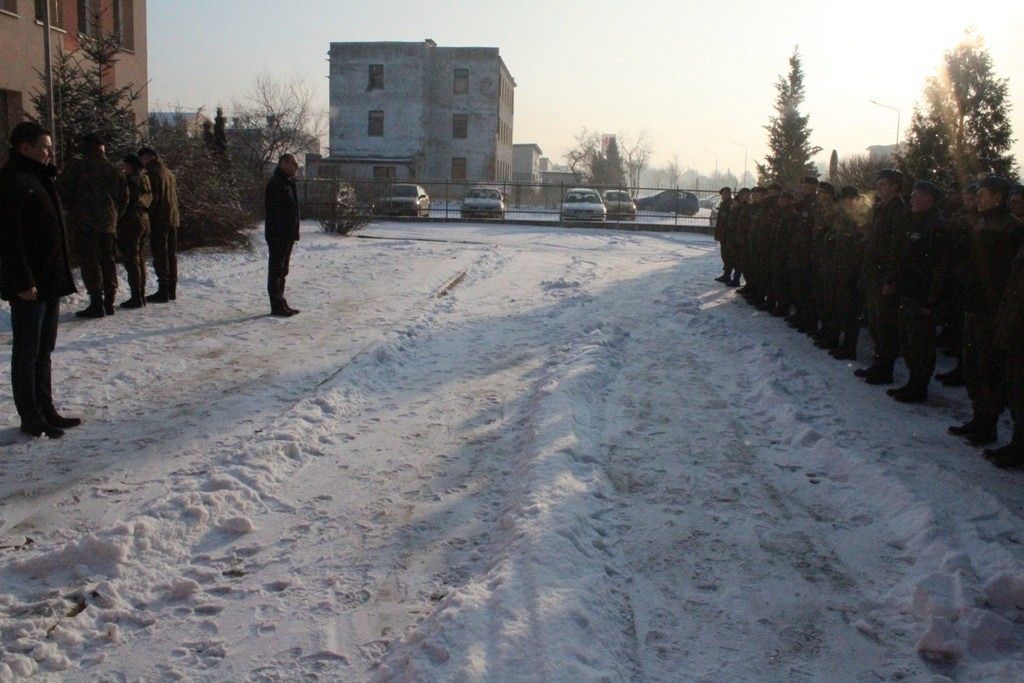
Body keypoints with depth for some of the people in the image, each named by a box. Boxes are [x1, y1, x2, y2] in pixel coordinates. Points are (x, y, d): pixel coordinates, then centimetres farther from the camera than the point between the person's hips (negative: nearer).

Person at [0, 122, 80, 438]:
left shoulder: (40, 178, 16)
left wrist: (63, 272, 16)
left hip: (51, 280, 9)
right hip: (29, 284, -9)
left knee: (44, 349, 15)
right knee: (27, 351, -1)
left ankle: (45, 411, 23)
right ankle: (31, 419, 7)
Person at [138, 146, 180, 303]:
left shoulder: (152, 174, -12)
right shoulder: (168, 172, 16)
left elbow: (152, 198, -17)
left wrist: (146, 219, -12)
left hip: (159, 221, -9)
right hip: (173, 219, 9)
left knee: (160, 256, -6)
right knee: (171, 255, 12)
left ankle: (163, 291, -6)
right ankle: (171, 290, 16)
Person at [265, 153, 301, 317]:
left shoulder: (288, 183, 17)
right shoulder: (276, 184, -15)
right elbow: (275, 212, -23)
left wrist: (294, 233, 19)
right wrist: (278, 235, -26)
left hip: (287, 236, 10)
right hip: (278, 236, -10)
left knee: (282, 271, 15)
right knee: (276, 270, -4)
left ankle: (280, 303, 23)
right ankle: (277, 306, -1)